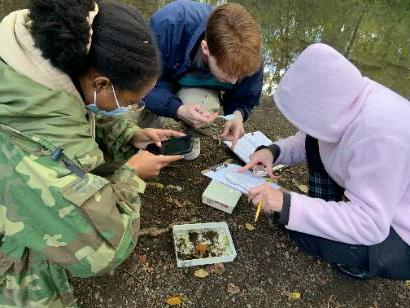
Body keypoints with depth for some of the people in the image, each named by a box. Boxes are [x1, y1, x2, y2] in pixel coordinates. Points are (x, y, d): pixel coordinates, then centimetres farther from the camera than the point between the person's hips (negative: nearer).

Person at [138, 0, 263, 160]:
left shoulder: (248, 56, -32)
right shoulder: (169, 23, -42)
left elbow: (244, 98, -9)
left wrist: (238, 114, -34)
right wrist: (177, 109, -48)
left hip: (198, 88, 1)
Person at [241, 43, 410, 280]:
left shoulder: (377, 134, -37)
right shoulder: (349, 100, -12)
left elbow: (369, 226, -32)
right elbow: (310, 138, 6)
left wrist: (287, 204, -34)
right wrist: (274, 151, -13)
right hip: (378, 198, 8)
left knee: (303, 232, -21)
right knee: (317, 144, 1)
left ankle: (361, 260, 7)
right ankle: (328, 214, 7)